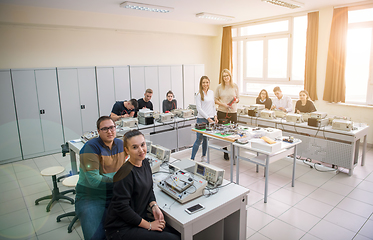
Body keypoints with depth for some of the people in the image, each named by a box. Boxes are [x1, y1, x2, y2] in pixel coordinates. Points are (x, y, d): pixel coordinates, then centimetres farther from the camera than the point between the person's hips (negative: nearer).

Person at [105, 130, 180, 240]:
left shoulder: (145, 163, 2)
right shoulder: (127, 173, -23)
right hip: (121, 228, -7)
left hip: (140, 218, 8)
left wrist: (154, 207, -6)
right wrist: (149, 225, -15)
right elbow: (121, 207, -21)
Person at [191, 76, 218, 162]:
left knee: (206, 139, 13)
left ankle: (203, 157, 26)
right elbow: (199, 108, -12)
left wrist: (215, 116, 5)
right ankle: (192, 159, 4)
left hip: (211, 119, 5)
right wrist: (208, 118, -15)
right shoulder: (199, 94, -7)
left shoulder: (211, 93, 11)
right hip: (202, 119, -5)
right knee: (199, 139, -4)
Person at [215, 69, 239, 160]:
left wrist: (236, 100, -11)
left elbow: (238, 98, 12)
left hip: (233, 112, 1)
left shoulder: (235, 86, 5)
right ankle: (225, 152, 19)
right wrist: (223, 104, -12)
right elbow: (216, 100, 5)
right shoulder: (219, 87, 2)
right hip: (222, 112, 0)